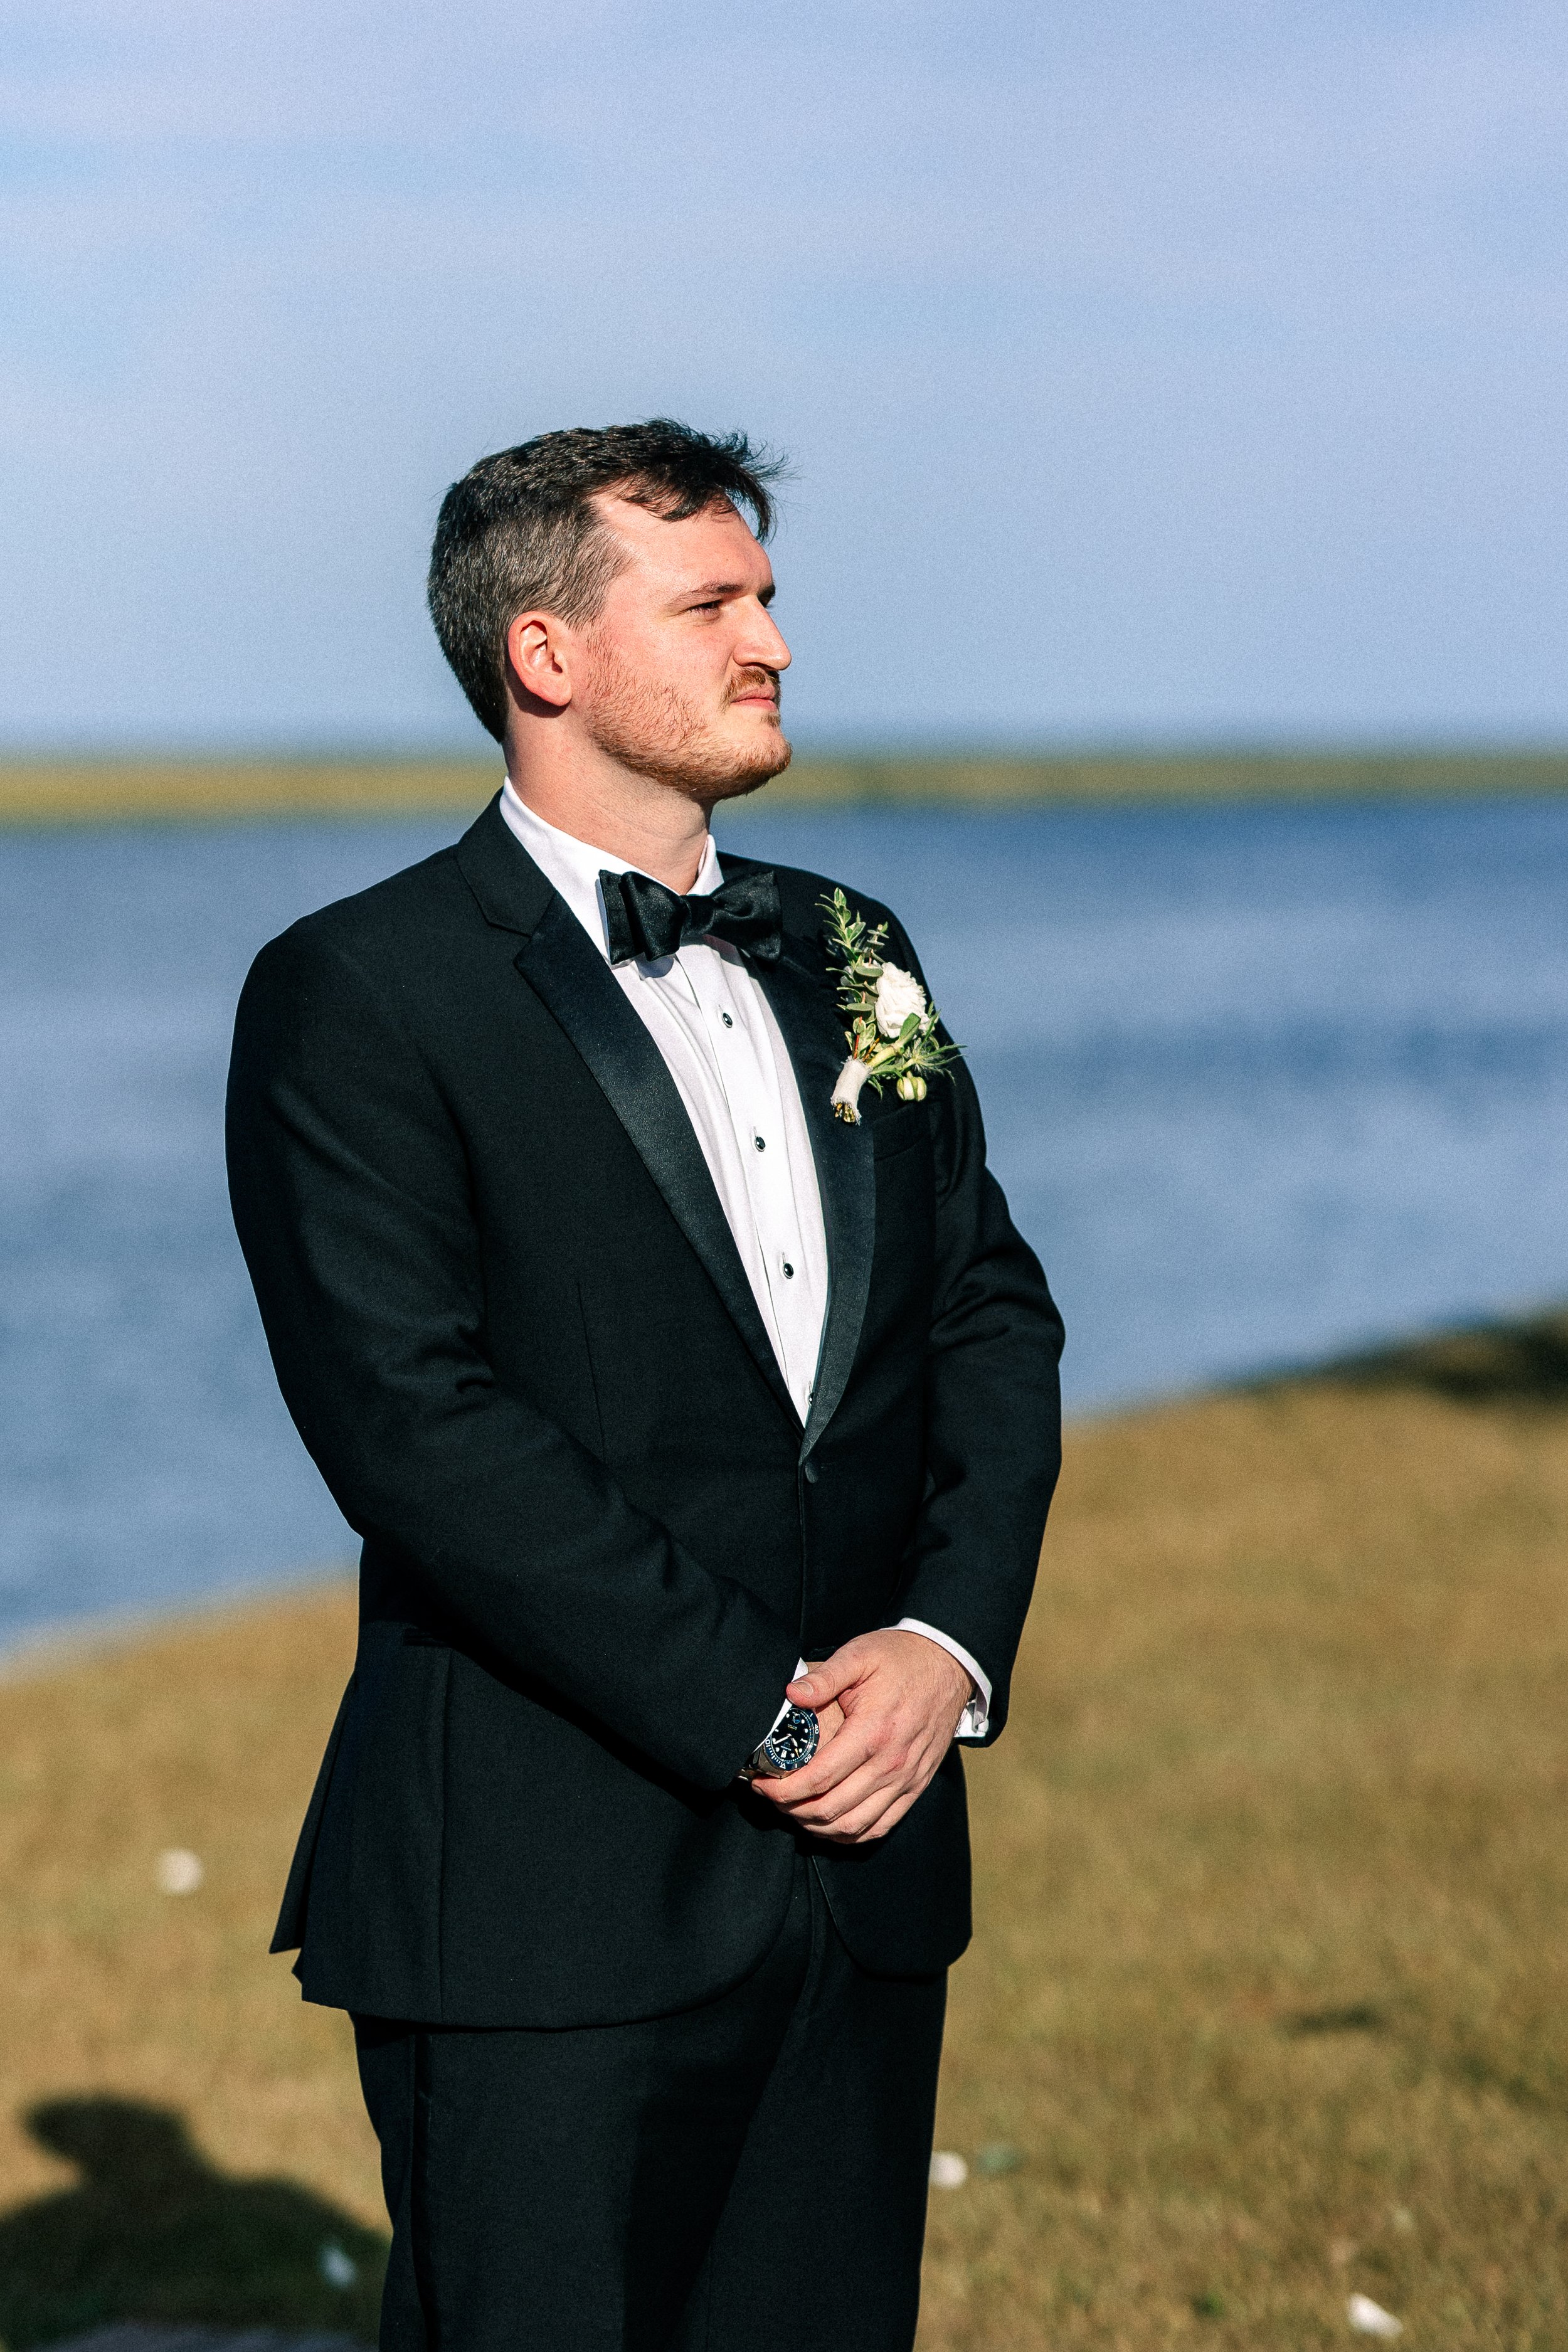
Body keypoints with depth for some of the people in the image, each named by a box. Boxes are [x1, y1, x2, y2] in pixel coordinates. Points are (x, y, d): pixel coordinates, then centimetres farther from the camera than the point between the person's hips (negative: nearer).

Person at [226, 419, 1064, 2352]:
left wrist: (948, 1640, -5)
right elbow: (417, 1427, -16)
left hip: (866, 1872, 6)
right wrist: (758, 1714, -16)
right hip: (549, 1897, -6)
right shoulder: (354, 996, -7)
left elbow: (992, 1310, 12)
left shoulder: (843, 953, 15)